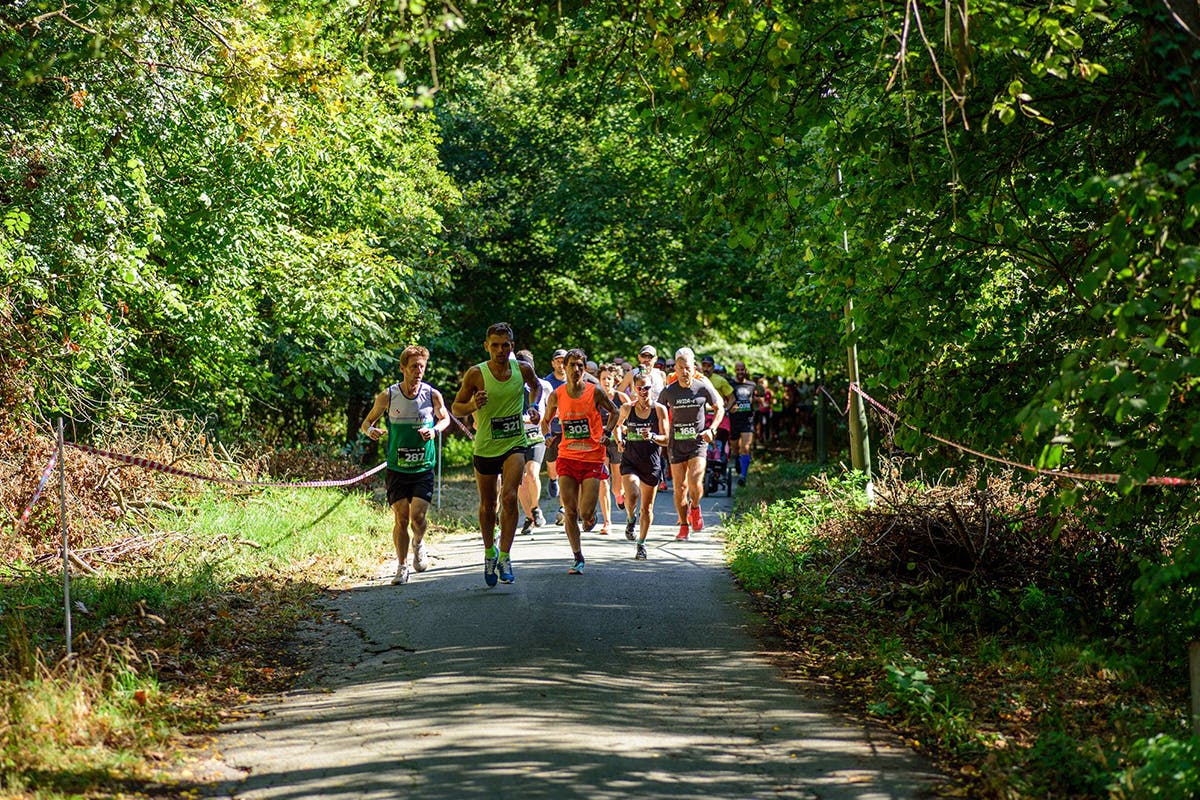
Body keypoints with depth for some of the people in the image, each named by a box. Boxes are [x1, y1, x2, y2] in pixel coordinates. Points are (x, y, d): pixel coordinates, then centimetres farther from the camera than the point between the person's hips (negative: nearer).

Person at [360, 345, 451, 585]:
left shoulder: (432, 395, -5)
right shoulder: (388, 396, -6)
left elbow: (445, 418, 15)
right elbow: (366, 423, 6)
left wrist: (434, 430, -7)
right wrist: (371, 431, -19)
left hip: (424, 468, 0)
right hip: (397, 468, 0)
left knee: (417, 516, -9)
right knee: (401, 519, -3)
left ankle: (418, 544, 25)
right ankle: (402, 567, 13)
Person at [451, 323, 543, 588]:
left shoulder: (522, 369, -2)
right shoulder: (476, 374, -10)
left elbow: (536, 386, 22)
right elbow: (455, 407, -2)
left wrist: (533, 406, 4)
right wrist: (472, 406, -22)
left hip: (515, 444, 0)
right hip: (485, 447, 0)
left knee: (509, 497, -20)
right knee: (487, 504, 11)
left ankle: (505, 556, -14)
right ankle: (489, 553, 33)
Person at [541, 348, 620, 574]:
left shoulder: (595, 391, -5)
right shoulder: (557, 395, 1)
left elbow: (614, 411, 12)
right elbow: (546, 420, 17)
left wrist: (607, 433, -1)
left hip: (592, 457, -2)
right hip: (567, 458, 2)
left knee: (586, 513, -7)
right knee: (570, 511, -2)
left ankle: (590, 517, 31)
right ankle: (578, 559, 10)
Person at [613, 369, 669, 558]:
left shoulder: (659, 409, -3)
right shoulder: (627, 408, 1)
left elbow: (666, 439, -4)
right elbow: (618, 425, 21)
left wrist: (652, 436, -23)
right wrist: (619, 440, 3)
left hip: (652, 463, 0)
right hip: (630, 460, 0)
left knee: (647, 508, 6)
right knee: (632, 496, -24)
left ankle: (642, 543, 23)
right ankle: (631, 518, 10)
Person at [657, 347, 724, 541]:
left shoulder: (703, 388, -4)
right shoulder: (668, 392, -2)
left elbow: (719, 408, 10)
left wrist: (712, 429, -3)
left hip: (698, 441, -1)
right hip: (676, 443, 1)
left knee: (695, 482, -18)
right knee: (679, 487, 2)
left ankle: (695, 508, 14)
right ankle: (684, 526, 17)